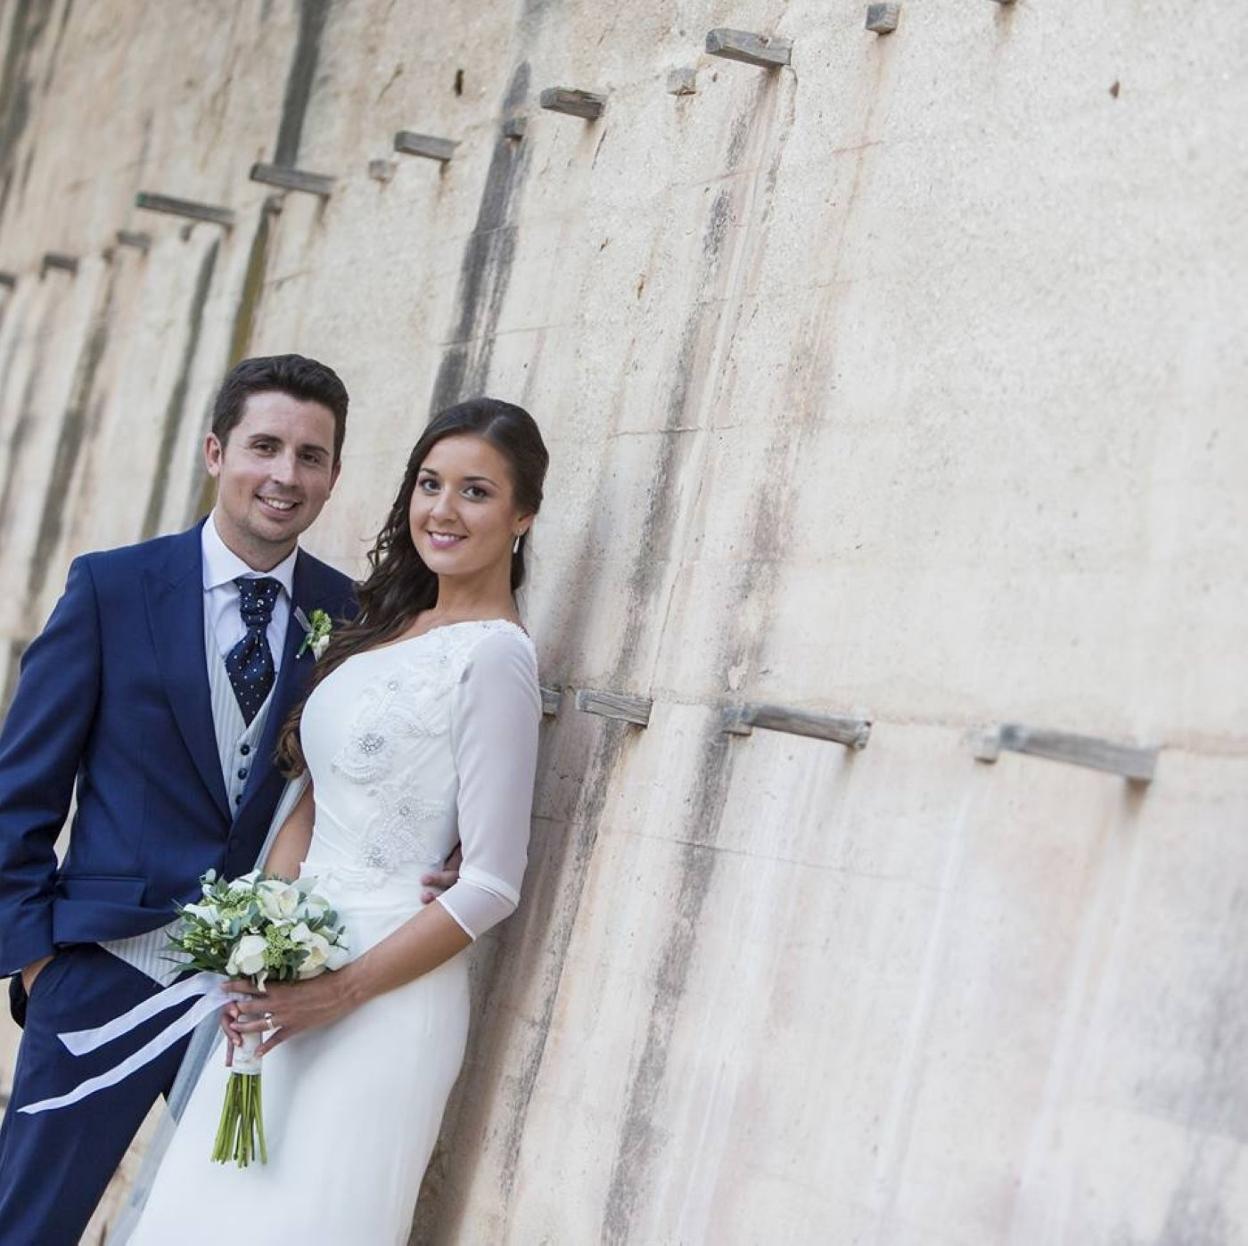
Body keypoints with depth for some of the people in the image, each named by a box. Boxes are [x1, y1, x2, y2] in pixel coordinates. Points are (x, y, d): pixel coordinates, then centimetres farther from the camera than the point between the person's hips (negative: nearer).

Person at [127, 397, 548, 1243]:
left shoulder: (494, 654, -15)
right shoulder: (390, 624, 10)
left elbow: (492, 884, -17)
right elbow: (314, 792, 11)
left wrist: (340, 992, -16)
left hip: (382, 989, -7)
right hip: (292, 968, 7)